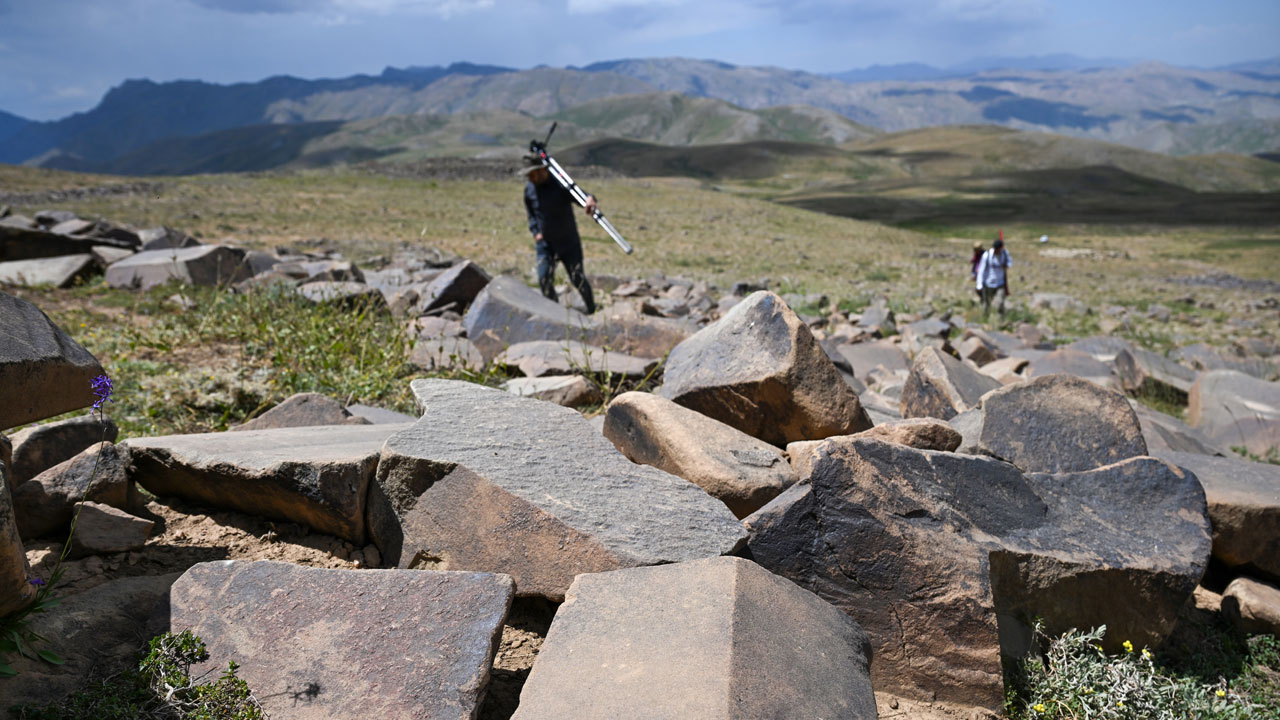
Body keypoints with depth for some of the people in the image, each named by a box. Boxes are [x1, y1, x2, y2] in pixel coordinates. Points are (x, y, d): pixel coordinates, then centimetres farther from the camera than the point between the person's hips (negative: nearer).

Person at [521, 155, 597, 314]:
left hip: (568, 243, -4)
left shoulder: (560, 184, -17)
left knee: (577, 279, -1)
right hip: (544, 243, 4)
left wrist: (590, 199, -59)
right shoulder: (529, 188, -1)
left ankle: (592, 309, 24)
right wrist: (535, 232, 1)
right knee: (544, 279, -9)